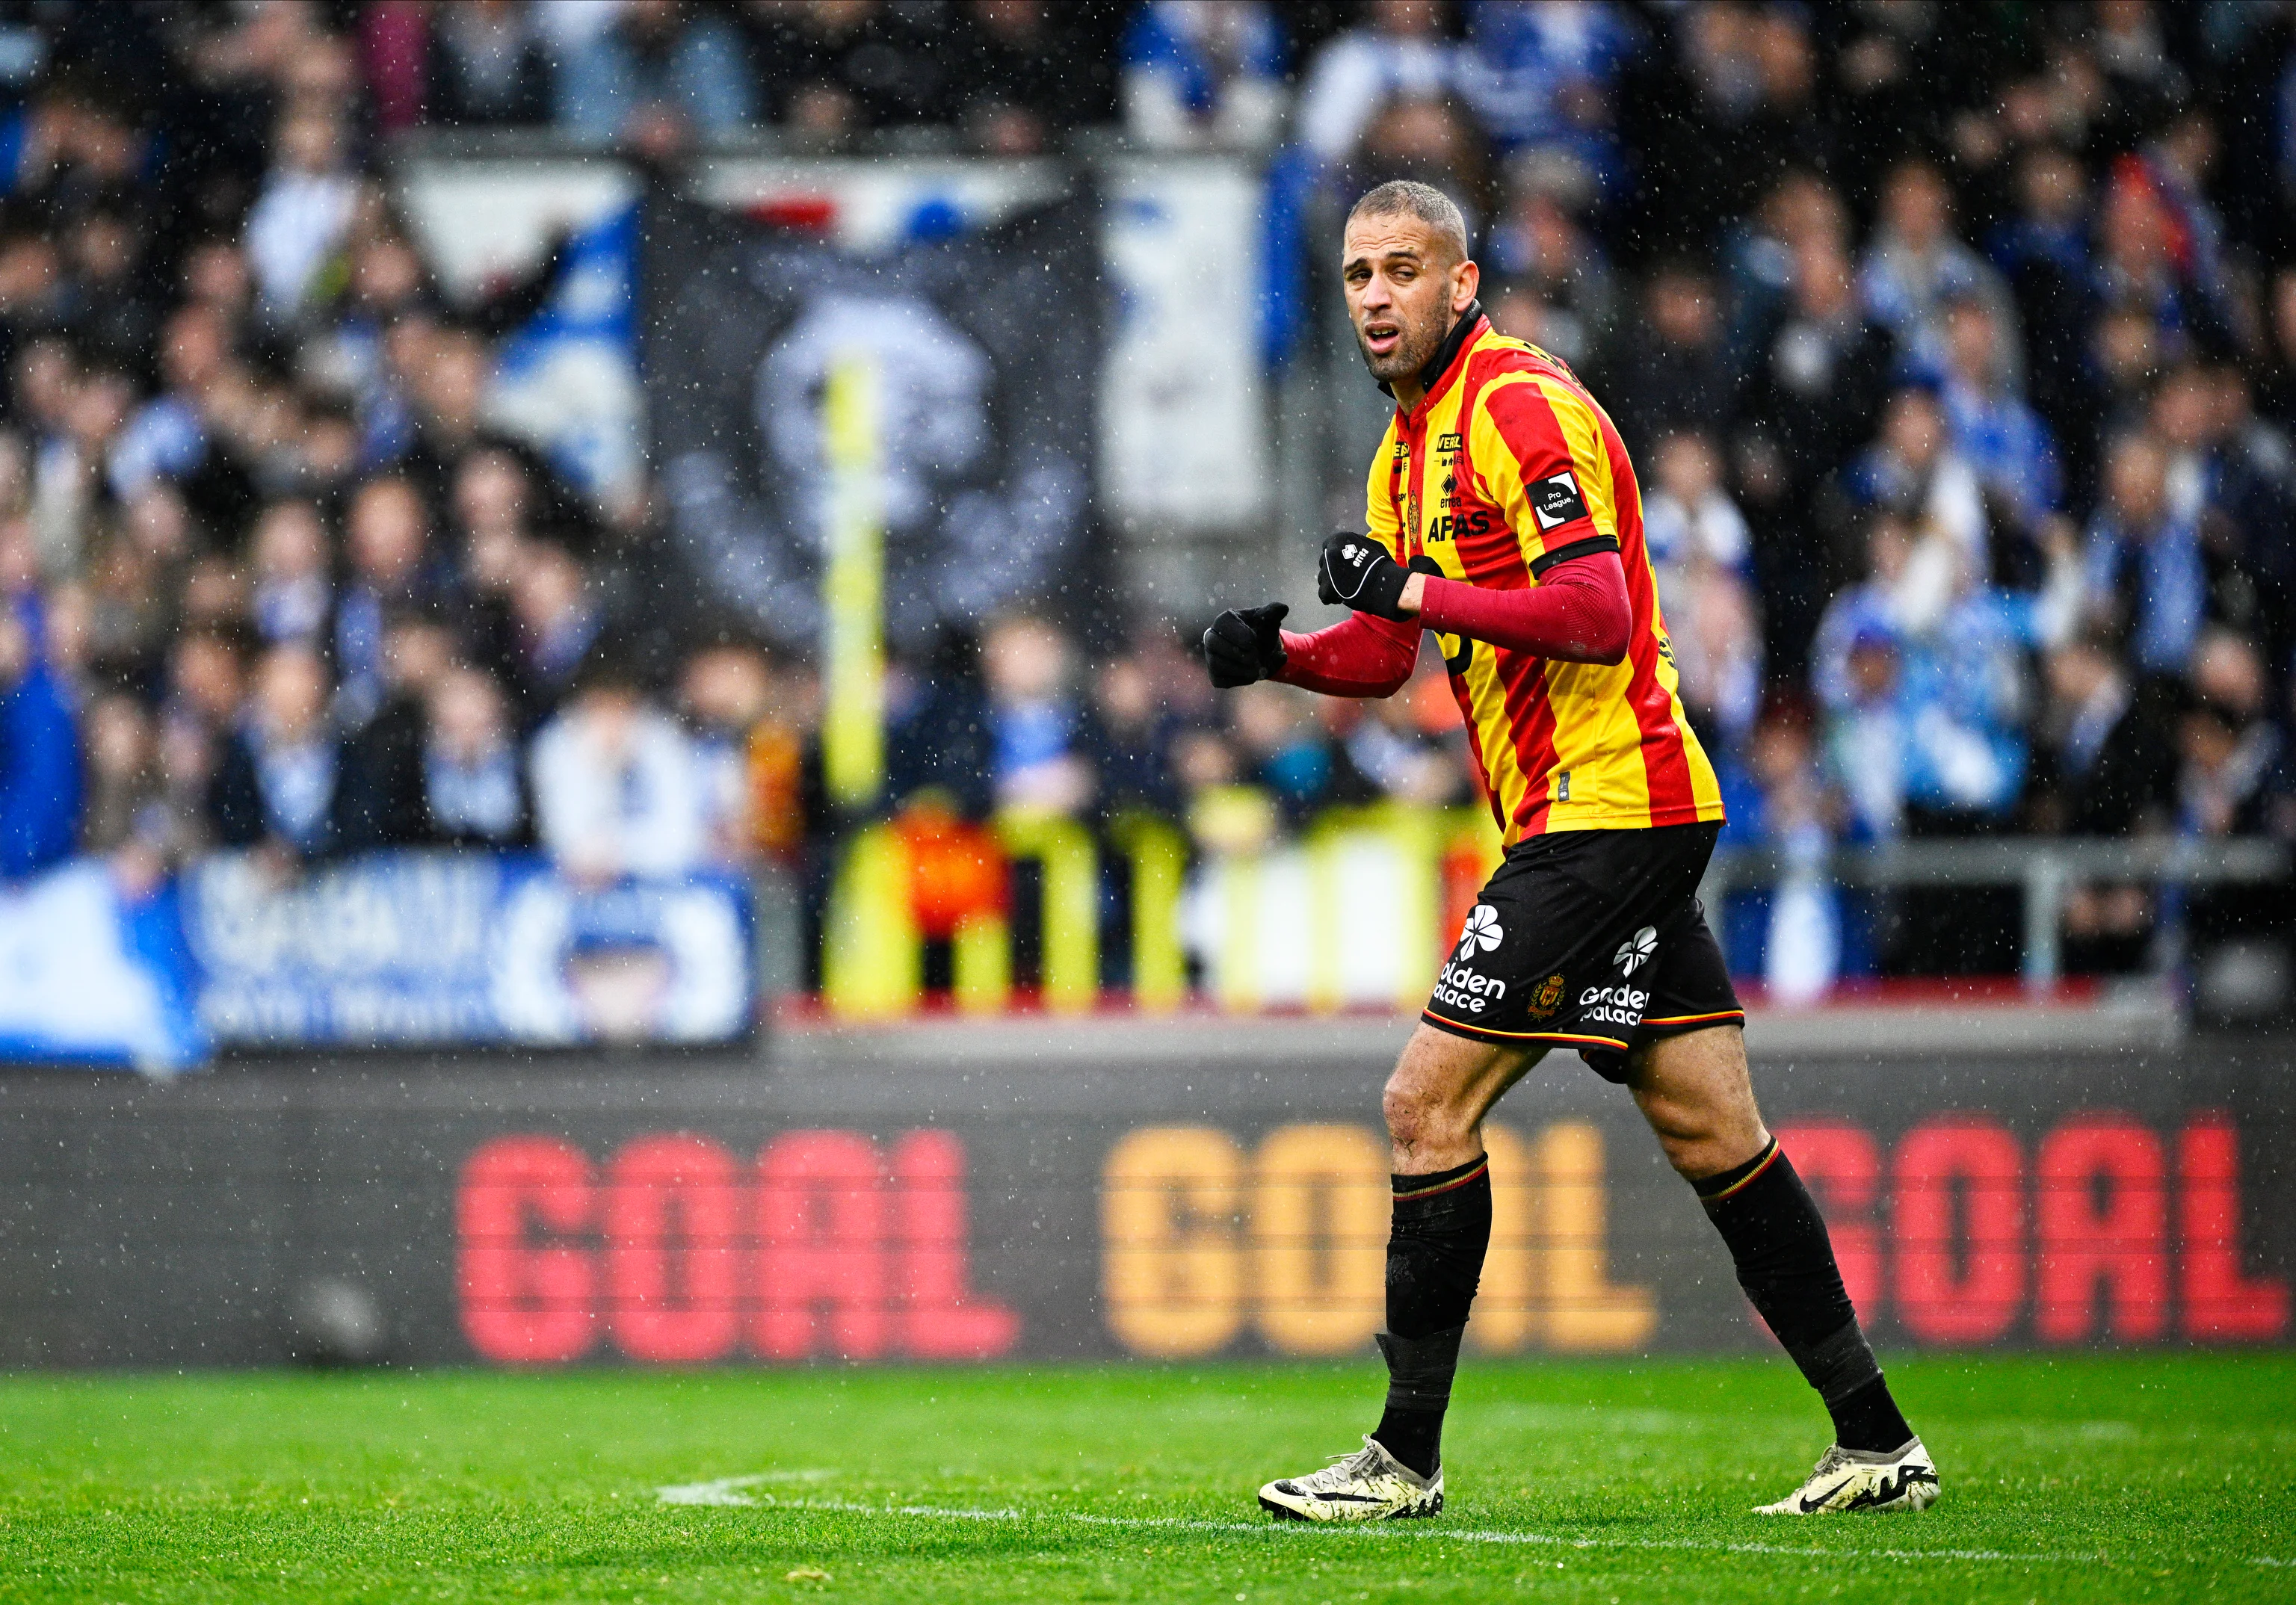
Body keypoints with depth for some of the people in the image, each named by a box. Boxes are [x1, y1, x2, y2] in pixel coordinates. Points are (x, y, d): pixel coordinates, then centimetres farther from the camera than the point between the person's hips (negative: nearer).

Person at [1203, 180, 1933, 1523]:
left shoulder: (1522, 407, -13)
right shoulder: (1412, 443, 18)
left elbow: (1599, 614, -22)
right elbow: (1385, 655, 22)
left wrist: (1417, 588, -21)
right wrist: (1275, 650, 3)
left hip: (1603, 801, -10)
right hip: (1627, 817, 10)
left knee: (1429, 1101, -9)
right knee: (1708, 1126, 8)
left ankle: (1407, 1459, -4)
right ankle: (1878, 1441, 9)